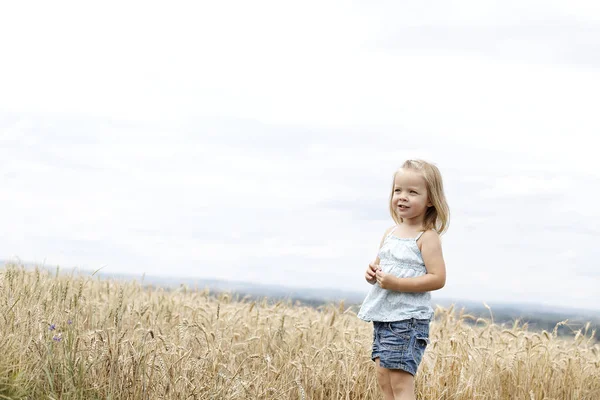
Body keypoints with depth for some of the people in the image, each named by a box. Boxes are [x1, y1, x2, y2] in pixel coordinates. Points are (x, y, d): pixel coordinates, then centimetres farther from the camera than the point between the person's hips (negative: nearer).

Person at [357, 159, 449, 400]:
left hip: (408, 319, -8)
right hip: (382, 317, 8)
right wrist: (372, 273, 0)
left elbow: (438, 279, -18)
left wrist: (396, 283, -22)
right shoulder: (390, 233, 12)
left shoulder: (427, 237, -11)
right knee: (383, 376, 11)